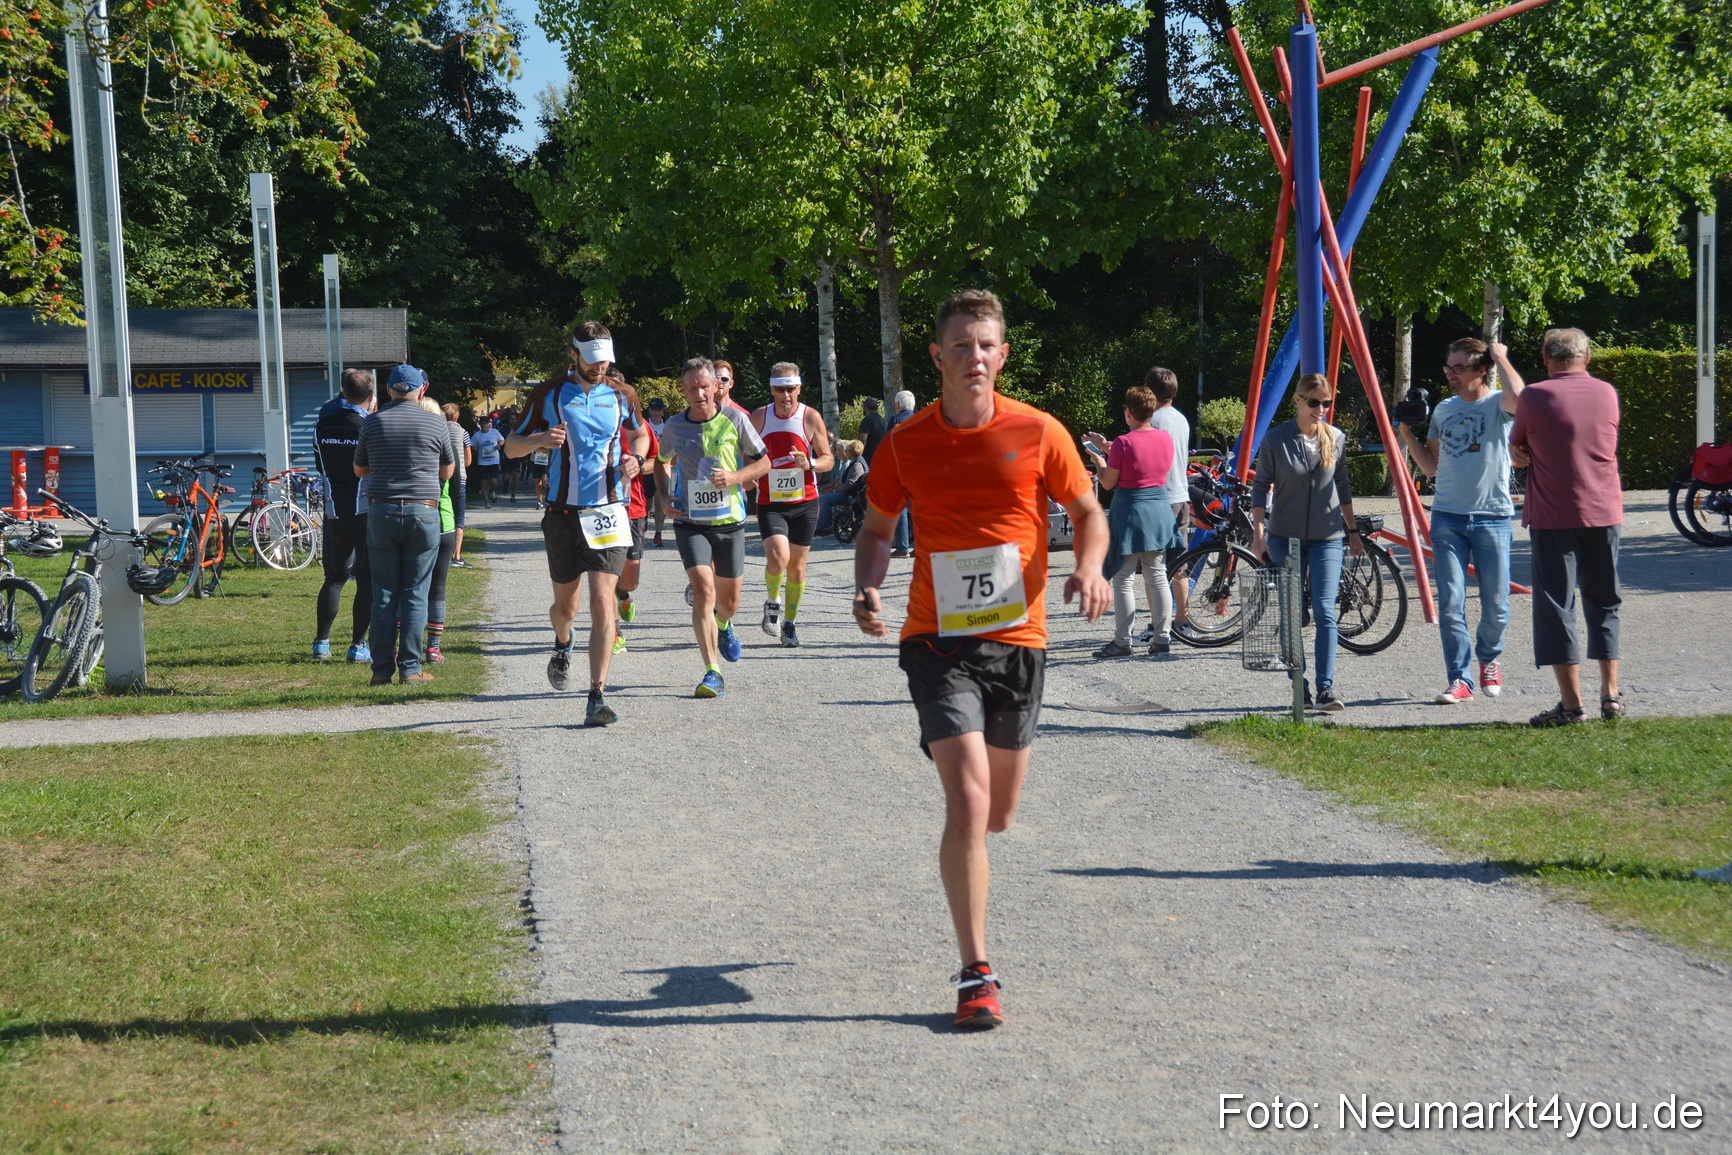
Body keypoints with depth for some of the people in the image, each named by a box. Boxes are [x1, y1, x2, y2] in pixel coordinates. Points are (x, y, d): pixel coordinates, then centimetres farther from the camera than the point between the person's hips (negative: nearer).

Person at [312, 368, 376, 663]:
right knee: (368, 580, 2)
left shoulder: (323, 425, 3)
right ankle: (358, 645, 1)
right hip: (367, 512, -5)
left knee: (334, 576, 16)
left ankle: (321, 643, 15)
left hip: (334, 513, 5)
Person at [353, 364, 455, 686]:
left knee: (384, 593, 6)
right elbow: (447, 472, 12)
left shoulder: (373, 422, 2)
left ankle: (382, 668, 6)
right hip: (423, 512, -1)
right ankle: (410, 668, 1)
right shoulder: (435, 422, -1)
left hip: (381, 512, 1)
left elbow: (359, 470, 14)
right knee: (415, 594, 3)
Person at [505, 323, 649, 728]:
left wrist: (636, 458, 2)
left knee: (602, 601, -13)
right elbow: (511, 446, 6)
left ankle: (597, 697, -13)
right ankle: (562, 647, 48)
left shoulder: (622, 395, 6)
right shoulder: (549, 393, 2)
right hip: (563, 512, 0)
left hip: (608, 512, 0)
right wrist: (540, 439, -16)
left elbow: (640, 432, 25)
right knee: (565, 604, 11)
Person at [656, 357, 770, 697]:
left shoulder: (735, 419, -5)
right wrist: (665, 496, 3)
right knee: (702, 589, -19)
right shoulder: (674, 427, -1)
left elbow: (763, 463, 3)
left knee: (728, 601, 11)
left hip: (730, 520, 1)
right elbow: (662, 463, 20)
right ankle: (712, 673, -17)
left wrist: (735, 477, -15)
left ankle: (723, 625, 50)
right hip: (690, 522, 0)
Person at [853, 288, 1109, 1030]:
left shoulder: (1038, 434, -2)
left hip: (1018, 639, 2)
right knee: (968, 800, -16)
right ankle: (976, 976, -8)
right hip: (938, 642, -2)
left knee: (998, 813, 12)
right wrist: (868, 588, -8)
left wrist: (1089, 570, -13)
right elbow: (877, 529, 12)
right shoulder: (905, 444, -1)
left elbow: (1088, 512, 8)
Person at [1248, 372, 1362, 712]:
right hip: (1285, 537, -1)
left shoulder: (1336, 439, 4)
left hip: (1326, 538, 1)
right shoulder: (1275, 439, -4)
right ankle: (1299, 686, 13)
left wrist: (1353, 531, 18)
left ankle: (1326, 688, -12)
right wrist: (1259, 530, -8)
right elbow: (1261, 487, 0)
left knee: (1324, 611, -11)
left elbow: (1342, 486, 15)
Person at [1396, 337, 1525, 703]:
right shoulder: (1443, 409, 12)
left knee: (1496, 608, 5)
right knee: (1450, 604, -4)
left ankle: (1488, 658, 32)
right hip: (1447, 518, 4)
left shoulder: (1498, 405, -3)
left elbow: (1517, 395, -30)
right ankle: (1459, 680, 1)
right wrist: (1407, 435, 5)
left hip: (1492, 518, -3)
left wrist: (1500, 357, -13)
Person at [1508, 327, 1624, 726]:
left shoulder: (1535, 397, -8)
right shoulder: (1607, 394, 6)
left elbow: (1516, 452, 2)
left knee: (1556, 606, -1)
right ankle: (1611, 696, 18)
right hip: (1605, 513, 4)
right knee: (1604, 604, 16)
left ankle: (1571, 704, -4)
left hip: (1553, 517, -4)